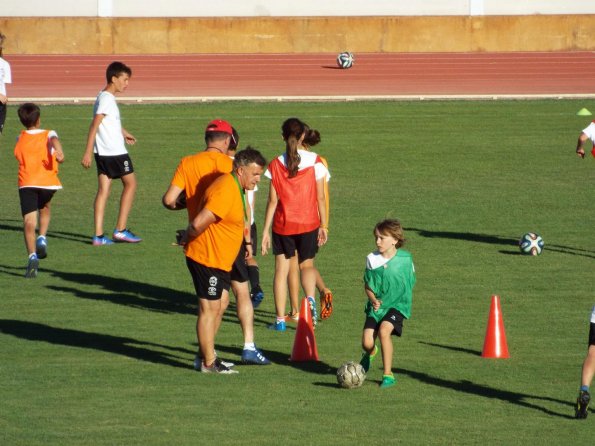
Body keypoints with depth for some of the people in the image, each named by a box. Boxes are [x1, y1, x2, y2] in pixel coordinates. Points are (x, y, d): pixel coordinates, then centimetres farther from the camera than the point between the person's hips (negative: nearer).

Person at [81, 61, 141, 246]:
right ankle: (120, 230, 5)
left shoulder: (105, 97, 14)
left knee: (103, 189, 5)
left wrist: (123, 133, 49)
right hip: (115, 152, -9)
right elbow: (95, 125, -21)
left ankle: (98, 235, 0)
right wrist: (88, 152, -25)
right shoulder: (106, 99, -15)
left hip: (102, 152, 9)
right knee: (130, 183, 5)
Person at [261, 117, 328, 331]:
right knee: (307, 264, 18)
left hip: (282, 225, -1)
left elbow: (273, 201, -6)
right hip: (308, 224, 1)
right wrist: (324, 225, 7)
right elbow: (320, 197, -3)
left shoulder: (276, 164, -6)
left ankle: (280, 319, 5)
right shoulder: (314, 161, -6)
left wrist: (265, 231, 0)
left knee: (281, 269, 8)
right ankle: (310, 299, -12)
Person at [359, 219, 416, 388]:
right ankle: (370, 353, 36)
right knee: (367, 343, -8)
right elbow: (368, 286, 0)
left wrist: (406, 301, 5)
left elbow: (410, 282, 9)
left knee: (384, 330, -29)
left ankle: (388, 375, -17)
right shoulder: (372, 259, -6)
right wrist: (373, 300, -17)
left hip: (397, 304, -2)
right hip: (376, 306, 2)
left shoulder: (405, 258, -7)